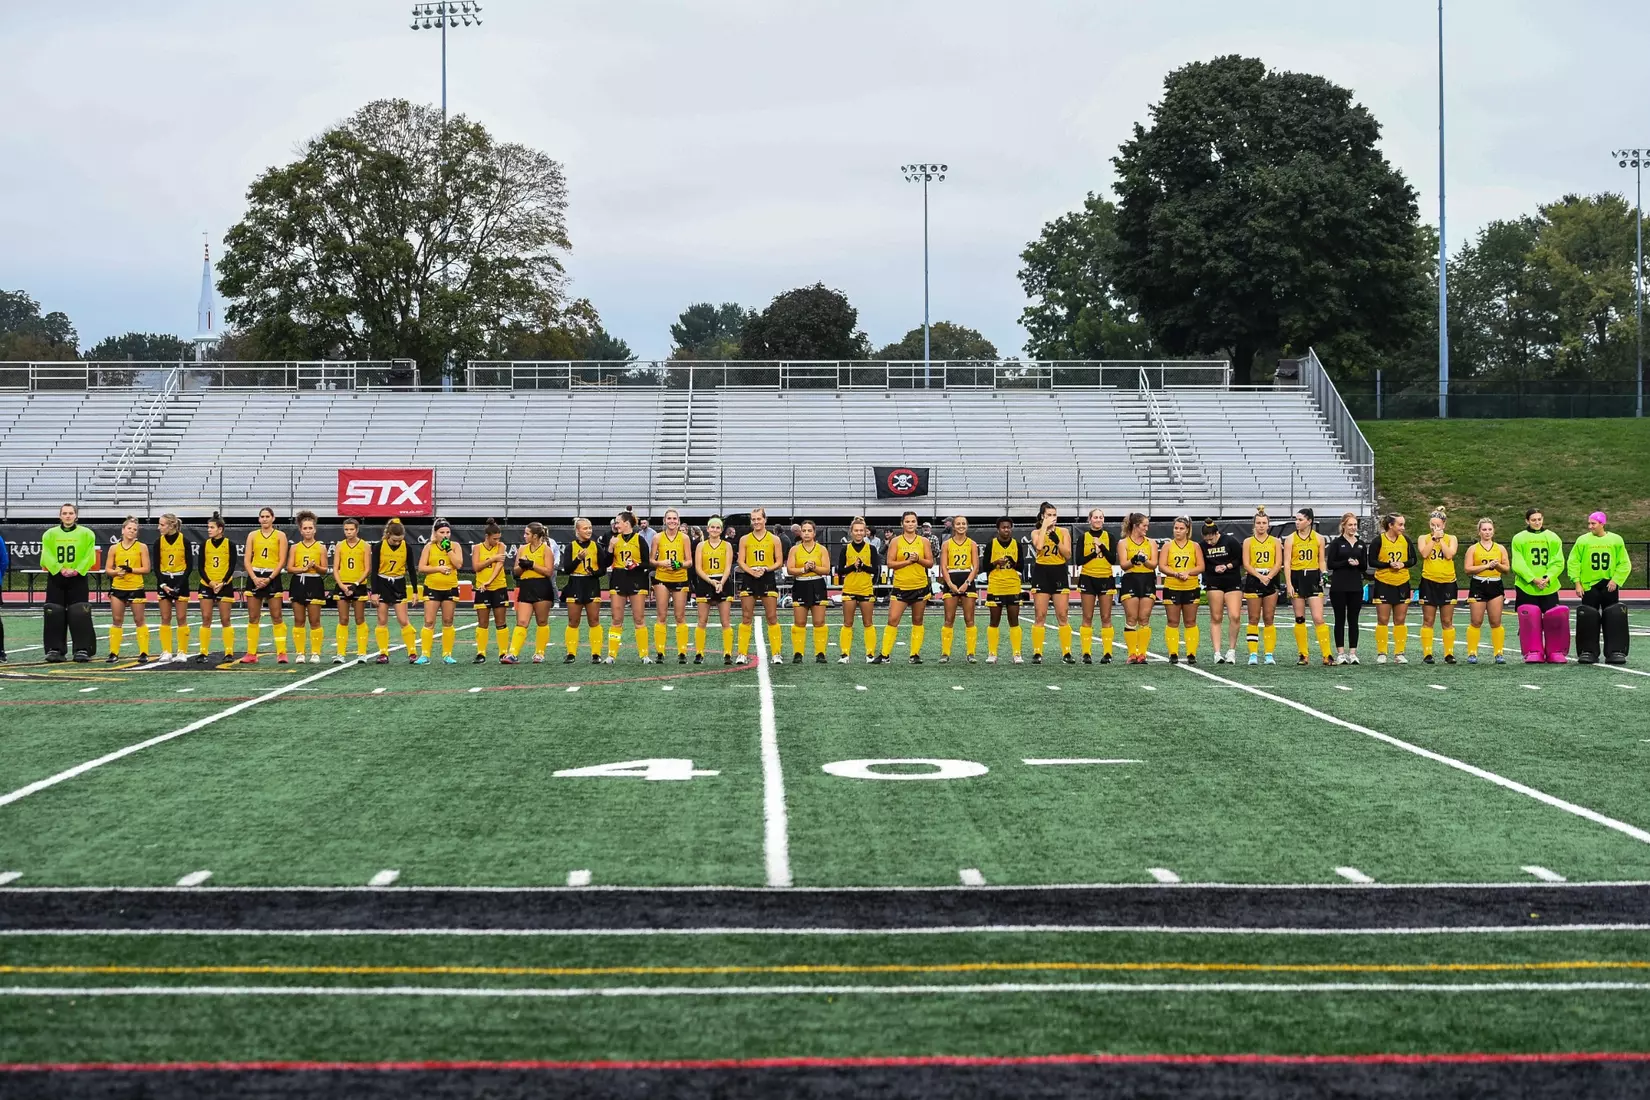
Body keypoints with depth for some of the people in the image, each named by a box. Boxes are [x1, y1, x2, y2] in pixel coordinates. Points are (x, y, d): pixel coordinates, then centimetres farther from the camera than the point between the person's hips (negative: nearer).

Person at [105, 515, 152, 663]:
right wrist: (116, 572, -15)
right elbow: (107, 570, 6)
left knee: (139, 621, 2)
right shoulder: (114, 548, 7)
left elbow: (146, 569, -4)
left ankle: (144, 653, 6)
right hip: (118, 588, 2)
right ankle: (114, 653, 8)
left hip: (136, 588, -2)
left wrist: (130, 570, -15)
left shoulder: (141, 547, 1)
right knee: (117, 621, 4)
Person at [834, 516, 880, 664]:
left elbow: (876, 570, -3)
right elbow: (840, 571, 0)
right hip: (849, 590, 1)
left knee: (868, 623, 3)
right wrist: (853, 566, -16)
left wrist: (862, 565, -17)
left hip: (866, 590, -1)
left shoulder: (871, 548, 2)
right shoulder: (845, 548, 3)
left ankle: (870, 654, 7)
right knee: (847, 623, 3)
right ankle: (845, 654, 6)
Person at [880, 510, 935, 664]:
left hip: (920, 586, 1)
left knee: (917, 621, 7)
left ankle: (915, 654, 14)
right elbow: (890, 563, -5)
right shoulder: (896, 541, 1)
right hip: (900, 586, -1)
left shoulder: (924, 541, 4)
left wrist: (918, 559, -15)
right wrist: (907, 561, -16)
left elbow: (930, 562, 3)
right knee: (893, 620, -7)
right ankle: (885, 654, -3)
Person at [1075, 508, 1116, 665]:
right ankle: (1086, 653, 2)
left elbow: (1113, 559, -4)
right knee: (1087, 617, 0)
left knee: (1106, 617, 0)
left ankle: (1107, 653, 3)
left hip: (1106, 579, 1)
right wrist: (1094, 553, -15)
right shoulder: (1083, 537, 3)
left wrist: (1101, 546, -14)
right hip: (1088, 578, 0)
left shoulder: (1109, 536, 5)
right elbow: (1079, 560, -4)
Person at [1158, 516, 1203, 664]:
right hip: (1172, 588, 0)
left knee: (1190, 622, 3)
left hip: (1191, 588, 0)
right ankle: (1173, 654, 3)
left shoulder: (1195, 546, 6)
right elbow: (1162, 566, -4)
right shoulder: (1168, 546, 5)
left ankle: (1191, 654, 6)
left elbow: (1201, 567, 1)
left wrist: (1187, 572, -16)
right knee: (1173, 622, 1)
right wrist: (1176, 574, -18)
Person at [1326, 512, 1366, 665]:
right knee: (1340, 620, 0)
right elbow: (1331, 564, -5)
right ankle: (1340, 653, 3)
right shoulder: (1336, 542, 0)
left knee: (1353, 620, 4)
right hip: (1339, 586, -3)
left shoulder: (1360, 544, 12)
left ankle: (1352, 653, 6)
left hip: (1356, 586, 3)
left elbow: (1365, 565, 12)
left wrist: (1357, 563, -10)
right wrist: (1347, 562, -17)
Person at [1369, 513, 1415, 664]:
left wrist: (1403, 564, -12)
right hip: (1383, 584, -3)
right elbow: (1371, 561, -6)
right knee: (1383, 620, 0)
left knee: (1400, 621, 5)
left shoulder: (1406, 540, 3)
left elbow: (1413, 559, 9)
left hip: (1402, 584, 3)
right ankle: (1381, 654, 6)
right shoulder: (1378, 540, -7)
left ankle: (1399, 653, 11)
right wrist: (1388, 564, -19)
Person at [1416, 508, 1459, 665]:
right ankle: (1427, 654, 4)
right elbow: (1424, 553, -13)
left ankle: (1449, 654, 9)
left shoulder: (1451, 538, 6)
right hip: (1429, 582, 0)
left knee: (1447, 621, 4)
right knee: (1428, 621, 1)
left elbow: (1449, 554, -11)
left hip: (1447, 583, 0)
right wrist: (1434, 538, -12)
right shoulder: (1424, 538, 6)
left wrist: (1440, 539, -8)